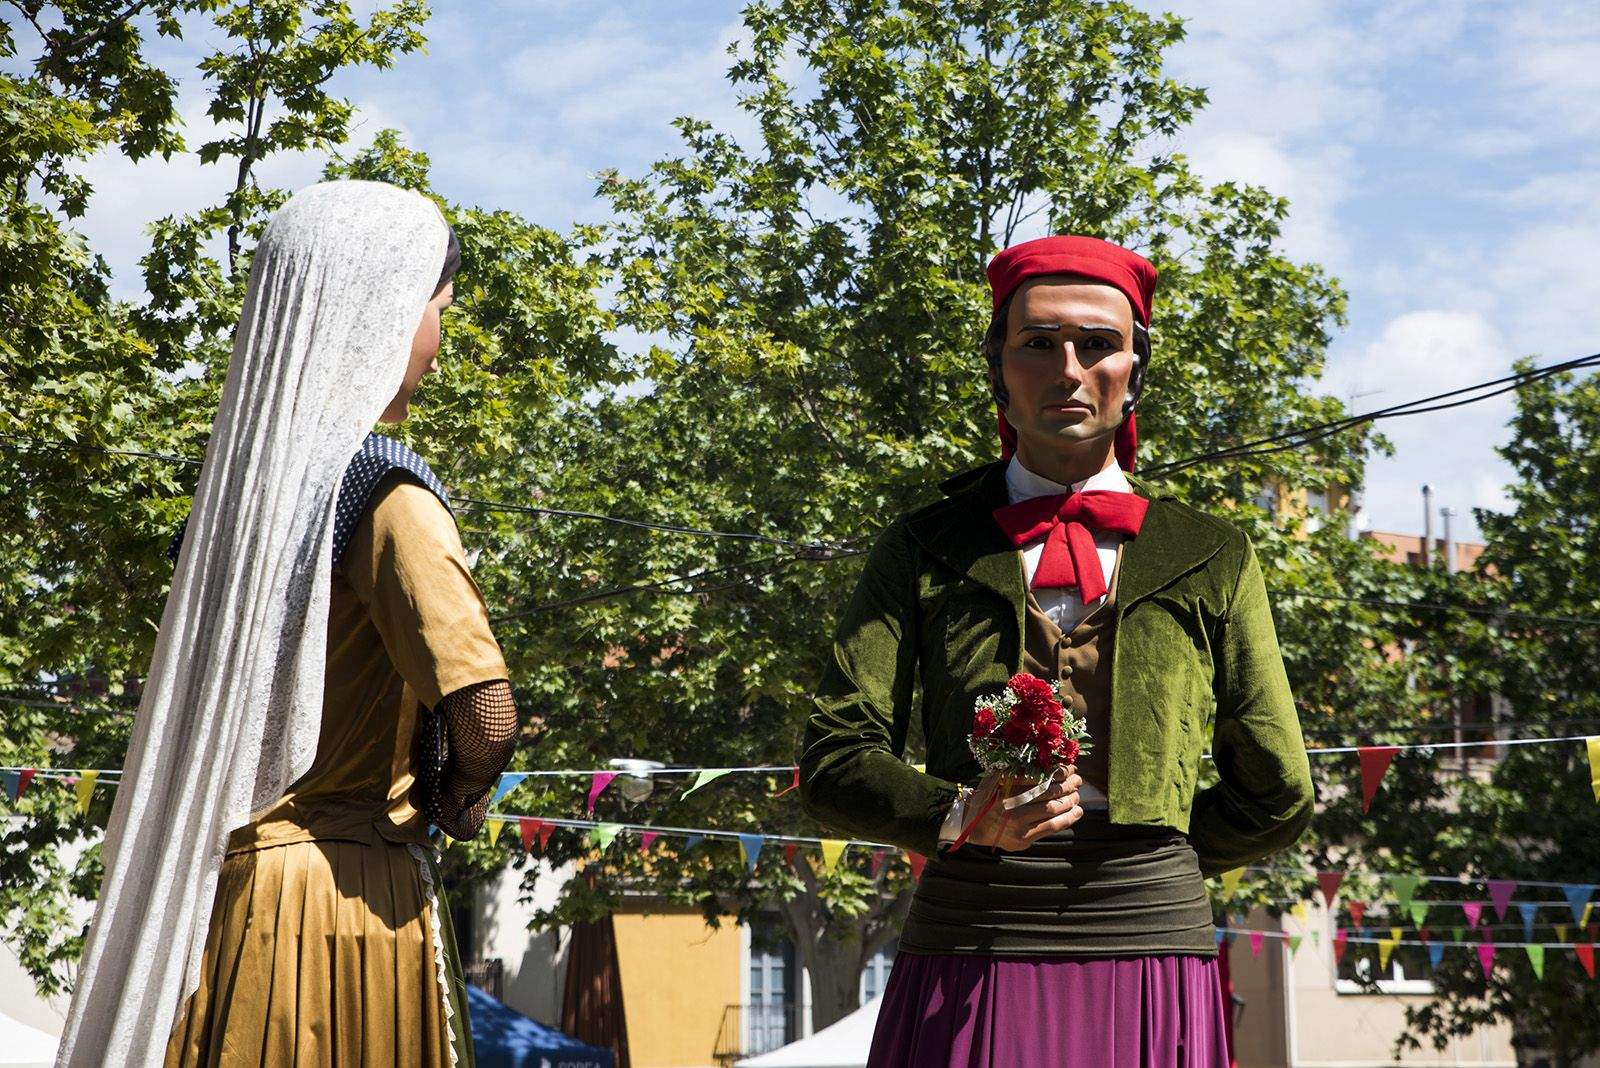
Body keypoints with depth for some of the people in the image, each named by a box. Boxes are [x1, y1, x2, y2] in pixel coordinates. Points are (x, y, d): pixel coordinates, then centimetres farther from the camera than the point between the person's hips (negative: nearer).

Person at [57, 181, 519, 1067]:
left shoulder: (245, 470, 8)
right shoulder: (382, 493, -14)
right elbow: (484, 712, -25)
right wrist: (461, 799, -4)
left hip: (226, 885, 7)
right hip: (350, 892, -7)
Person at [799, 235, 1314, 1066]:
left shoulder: (1210, 559, 12)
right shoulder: (925, 551, 9)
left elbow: (1274, 796, 14)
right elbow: (835, 757, 2)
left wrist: (1141, 860, 8)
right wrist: (959, 818, -14)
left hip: (1150, 957, 1)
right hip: (968, 964, 0)